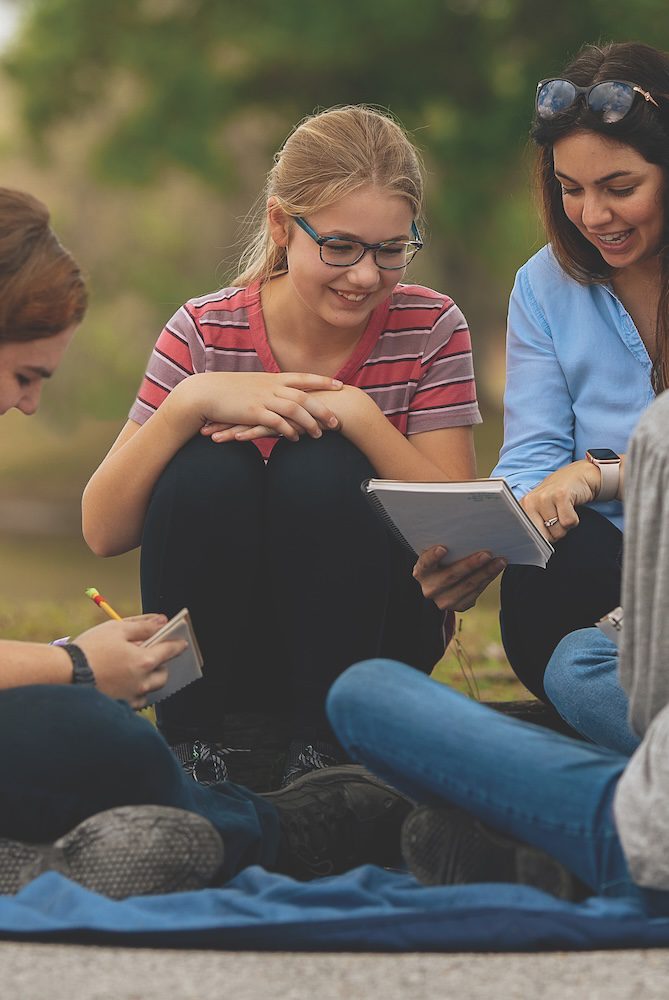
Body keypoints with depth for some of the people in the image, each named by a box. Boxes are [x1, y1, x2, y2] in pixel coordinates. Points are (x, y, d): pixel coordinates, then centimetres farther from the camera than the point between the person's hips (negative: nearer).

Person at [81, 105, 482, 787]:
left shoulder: (431, 329, -8)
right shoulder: (206, 334, -9)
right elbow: (104, 533, -15)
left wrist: (355, 411, -27)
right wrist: (191, 401, -30)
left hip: (375, 634, 0)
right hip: (228, 648, 0)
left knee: (320, 470, -27)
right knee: (208, 471, -28)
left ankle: (324, 751, -15)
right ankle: (190, 749, -13)